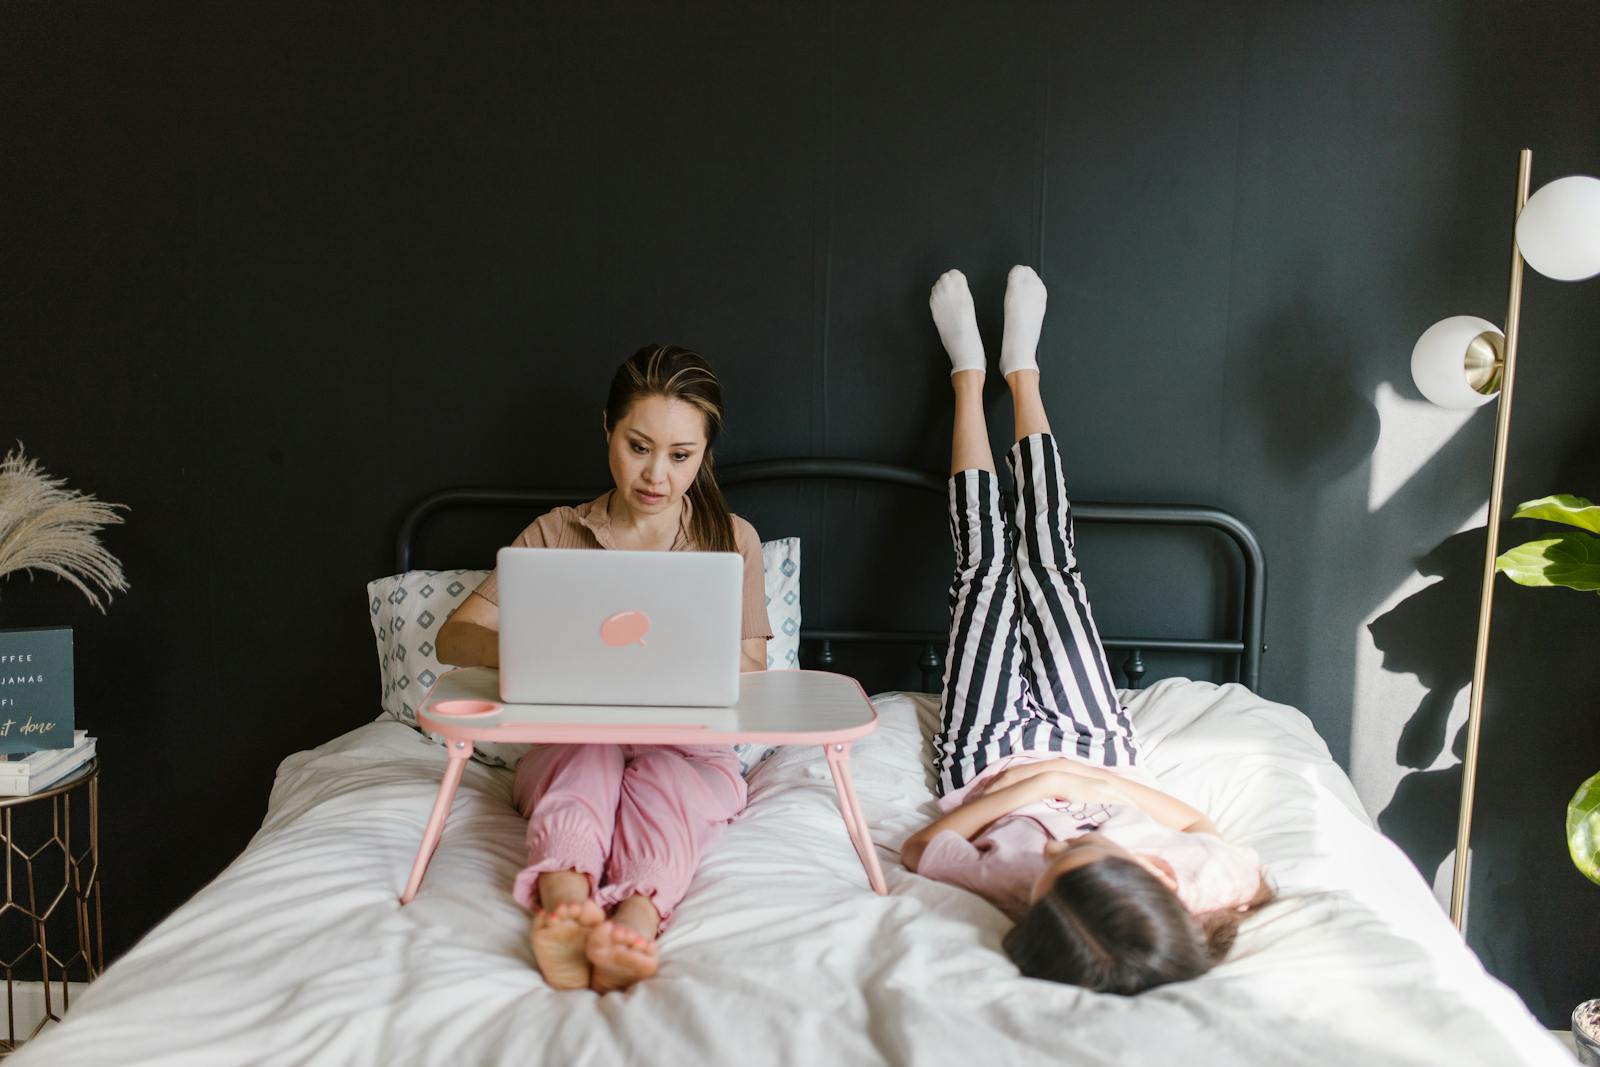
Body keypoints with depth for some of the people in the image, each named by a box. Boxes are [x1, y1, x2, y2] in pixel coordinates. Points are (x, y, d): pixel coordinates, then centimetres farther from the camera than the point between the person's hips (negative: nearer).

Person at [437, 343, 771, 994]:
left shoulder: (731, 539, 11)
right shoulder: (555, 535, 11)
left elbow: (749, 668, 6)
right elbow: (453, 639, 4)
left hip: (687, 747, 0)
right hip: (570, 738, 0)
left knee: (664, 786, -36)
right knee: (584, 771, -36)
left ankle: (636, 923, -64)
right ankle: (566, 912, -64)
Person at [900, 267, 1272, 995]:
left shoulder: (1013, 881, -49)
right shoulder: (1208, 884, -43)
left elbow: (918, 848, -31)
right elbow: (1207, 829, -21)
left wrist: (1020, 790, -41)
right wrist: (1107, 785, -35)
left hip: (989, 760, -1)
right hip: (1095, 747, 2)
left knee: (984, 559, 8)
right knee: (1046, 556, 11)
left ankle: (969, 373, 35)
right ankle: (1020, 370, 36)